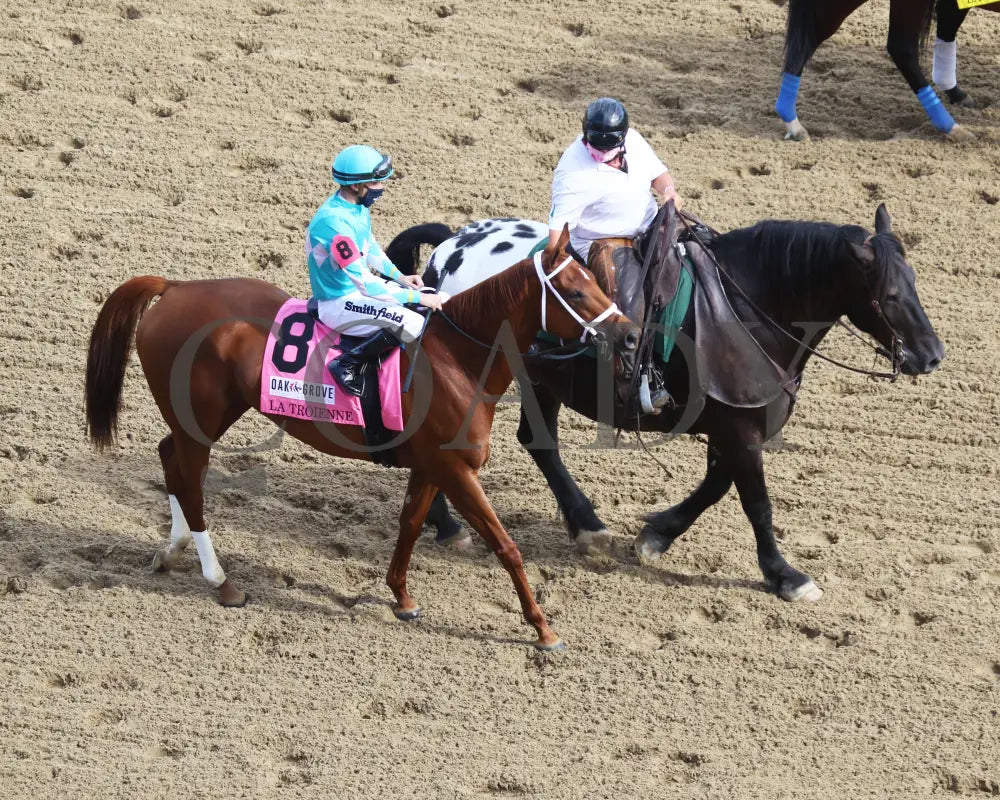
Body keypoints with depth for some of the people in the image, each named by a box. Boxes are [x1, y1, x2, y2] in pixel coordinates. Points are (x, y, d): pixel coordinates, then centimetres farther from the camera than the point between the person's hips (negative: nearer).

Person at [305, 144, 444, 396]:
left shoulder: (358, 206, -1)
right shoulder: (334, 222, -30)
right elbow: (365, 283, -30)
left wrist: (399, 277, 5)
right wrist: (417, 297, -25)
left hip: (360, 287, 10)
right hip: (339, 304, -10)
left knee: (440, 299, 6)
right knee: (413, 324, -29)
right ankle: (348, 364, -14)